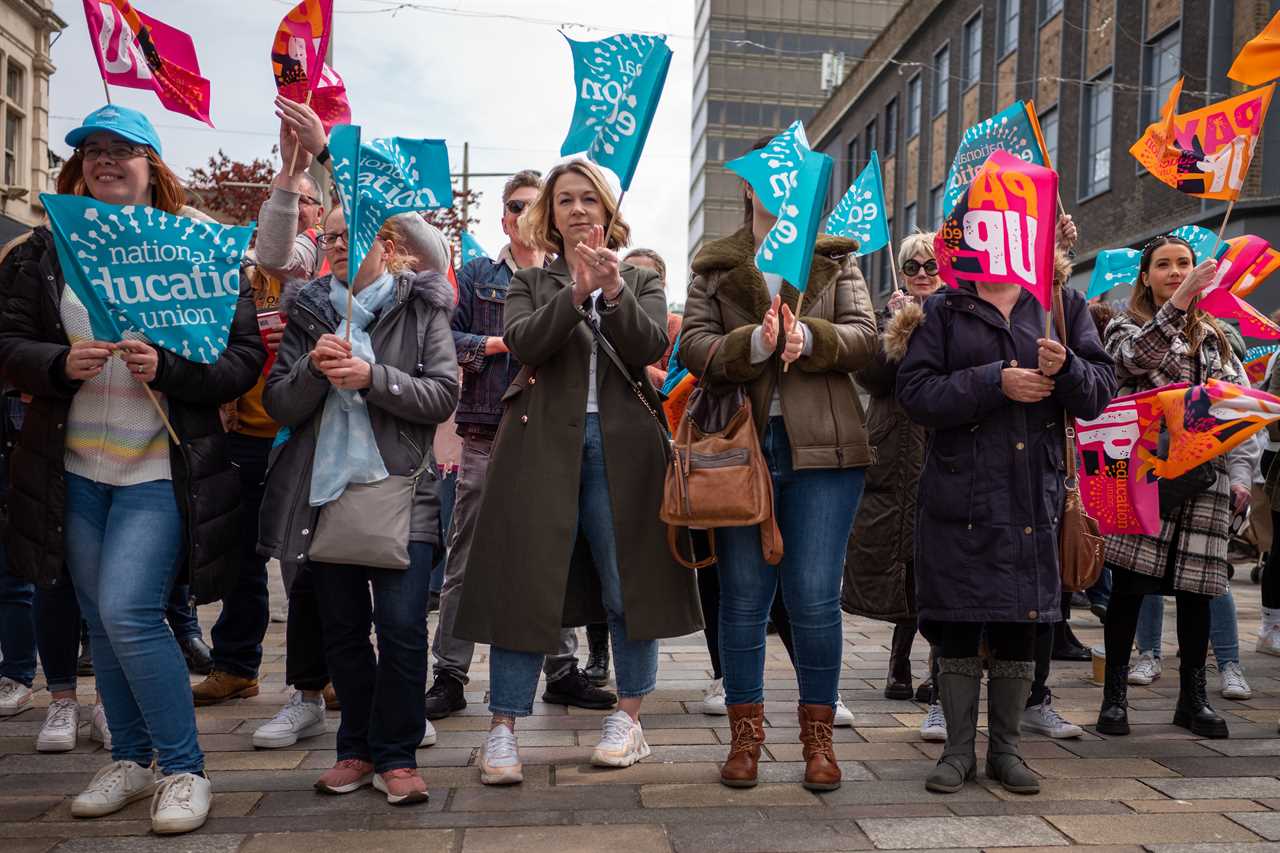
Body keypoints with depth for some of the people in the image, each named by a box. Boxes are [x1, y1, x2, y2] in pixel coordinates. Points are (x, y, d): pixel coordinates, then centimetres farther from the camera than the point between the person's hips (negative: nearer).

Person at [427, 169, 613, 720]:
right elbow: (448, 337, 3)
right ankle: (449, 676, 11)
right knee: (467, 559, 2)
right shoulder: (478, 275, 12)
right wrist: (503, 342, -9)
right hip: (487, 432, -1)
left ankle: (562, 670, 18)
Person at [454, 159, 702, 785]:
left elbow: (651, 346, -4)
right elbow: (523, 343, -6)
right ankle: (502, 729, 6)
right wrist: (577, 292, -18)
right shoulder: (531, 283, 15)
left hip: (621, 447, 1)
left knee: (628, 585, 3)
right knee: (525, 584, -3)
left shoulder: (641, 281, 16)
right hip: (543, 445, 0)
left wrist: (614, 292, -19)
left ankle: (628, 720, 19)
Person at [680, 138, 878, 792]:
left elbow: (865, 337, 1)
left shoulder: (837, 259, 13)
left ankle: (818, 736, 19)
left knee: (815, 598, 1)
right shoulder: (714, 266, 11)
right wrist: (753, 344, -20)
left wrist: (809, 337, -18)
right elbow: (693, 346, -2)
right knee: (743, 598, 6)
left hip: (821, 446, 0)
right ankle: (746, 733, 22)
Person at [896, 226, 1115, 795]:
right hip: (960, 492, -2)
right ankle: (958, 750, 19)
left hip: (1034, 495, 2)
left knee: (1020, 624, 9)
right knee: (957, 624, 3)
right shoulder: (943, 310, 4)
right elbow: (914, 391, -8)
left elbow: (1101, 391, 5)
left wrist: (1066, 368, -16)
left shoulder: (1063, 304, 10)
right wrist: (994, 382, -17)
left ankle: (1007, 748, 25)